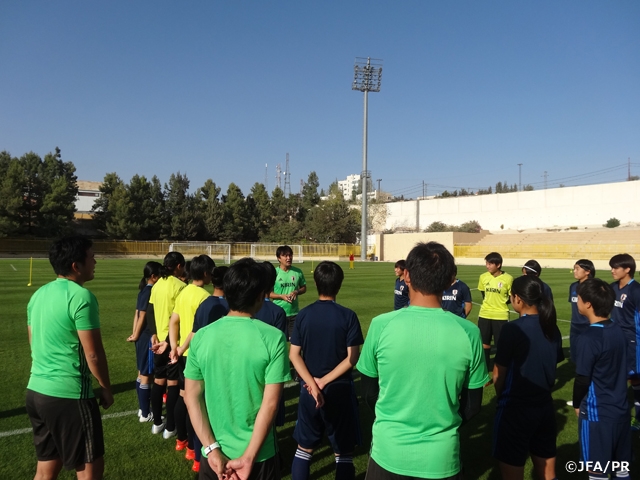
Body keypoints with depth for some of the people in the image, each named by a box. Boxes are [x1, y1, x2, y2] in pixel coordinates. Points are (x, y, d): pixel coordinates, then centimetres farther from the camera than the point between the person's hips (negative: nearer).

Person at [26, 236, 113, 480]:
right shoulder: (81, 296, -17)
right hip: (69, 395, -8)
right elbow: (93, 354, -17)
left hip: (36, 390, 9)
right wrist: (106, 389, -3)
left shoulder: (39, 294, 8)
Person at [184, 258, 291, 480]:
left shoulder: (201, 337, -8)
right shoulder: (273, 338, -16)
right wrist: (249, 457, -13)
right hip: (259, 454, -1)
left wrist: (212, 449, -5)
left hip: (215, 453, 2)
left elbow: (192, 397, -5)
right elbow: (270, 404, -18)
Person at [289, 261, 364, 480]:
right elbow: (352, 358, -14)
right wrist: (324, 381, -11)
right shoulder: (348, 316, -11)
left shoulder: (304, 314, -4)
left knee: (304, 448, 18)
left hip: (309, 390, 3)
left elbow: (294, 355, -6)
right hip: (340, 390, -2)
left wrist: (314, 384, -10)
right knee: (343, 452, 11)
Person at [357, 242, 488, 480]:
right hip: (441, 457, 0)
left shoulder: (381, 325, -15)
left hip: (388, 452, 0)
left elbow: (369, 393, -2)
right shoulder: (468, 332, -13)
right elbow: (472, 405, -1)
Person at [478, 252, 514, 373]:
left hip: (501, 316, -3)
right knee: (484, 343, 9)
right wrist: (491, 303, 7)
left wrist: (501, 303, -9)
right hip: (484, 315, 3)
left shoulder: (508, 279, -12)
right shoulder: (483, 277, -2)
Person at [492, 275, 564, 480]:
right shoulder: (552, 328, 1)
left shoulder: (512, 329, -19)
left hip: (516, 408, -6)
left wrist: (501, 396, 6)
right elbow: (554, 364, 11)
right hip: (545, 406, 7)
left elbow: (499, 373, -12)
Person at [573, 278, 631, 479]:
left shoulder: (588, 338, -22)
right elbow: (619, 368, 10)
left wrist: (577, 404, 2)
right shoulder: (618, 331, 0)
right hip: (620, 408, 7)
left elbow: (582, 379, -16)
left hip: (597, 412, -7)